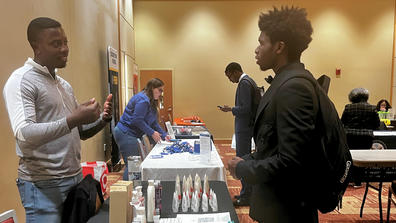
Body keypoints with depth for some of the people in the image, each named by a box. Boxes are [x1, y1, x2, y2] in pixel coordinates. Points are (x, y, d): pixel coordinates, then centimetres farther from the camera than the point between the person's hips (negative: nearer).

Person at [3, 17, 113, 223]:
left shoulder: (64, 84, 13)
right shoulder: (21, 81, -10)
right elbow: (24, 134, -22)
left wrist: (102, 119, -3)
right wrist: (74, 119, -30)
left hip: (76, 178, 7)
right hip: (43, 185, -7)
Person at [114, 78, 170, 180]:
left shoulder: (151, 102, 16)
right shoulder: (143, 99, -17)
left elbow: (154, 122, 17)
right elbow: (137, 120, -22)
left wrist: (164, 135, 10)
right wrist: (152, 133, -17)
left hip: (130, 134, 11)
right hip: (125, 134, -11)